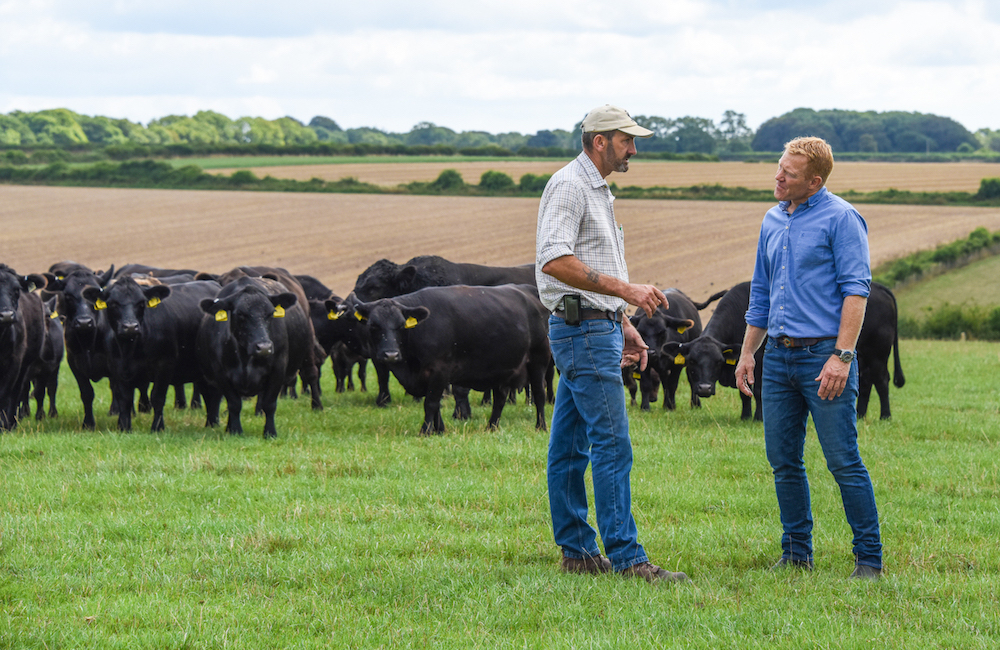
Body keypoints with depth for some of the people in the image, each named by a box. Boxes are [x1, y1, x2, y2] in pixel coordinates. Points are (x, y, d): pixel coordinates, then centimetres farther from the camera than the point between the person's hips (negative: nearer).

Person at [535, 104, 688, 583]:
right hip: (582, 330, -10)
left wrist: (623, 324, 20)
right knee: (612, 444, -12)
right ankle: (625, 557, -13)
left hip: (599, 327, 10)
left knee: (569, 445, 11)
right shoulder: (569, 186, -12)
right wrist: (625, 290, -25)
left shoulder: (596, 190, 20)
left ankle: (576, 550, 14)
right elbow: (555, 261, -24)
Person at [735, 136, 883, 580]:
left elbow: (856, 289, -12)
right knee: (783, 461, 8)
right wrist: (747, 353, 18)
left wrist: (842, 356, -20)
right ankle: (796, 554, 18)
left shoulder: (840, 218, -7)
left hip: (823, 354, -7)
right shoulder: (773, 221, 16)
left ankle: (869, 558, -1)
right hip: (778, 356, 7)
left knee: (844, 461, -7)